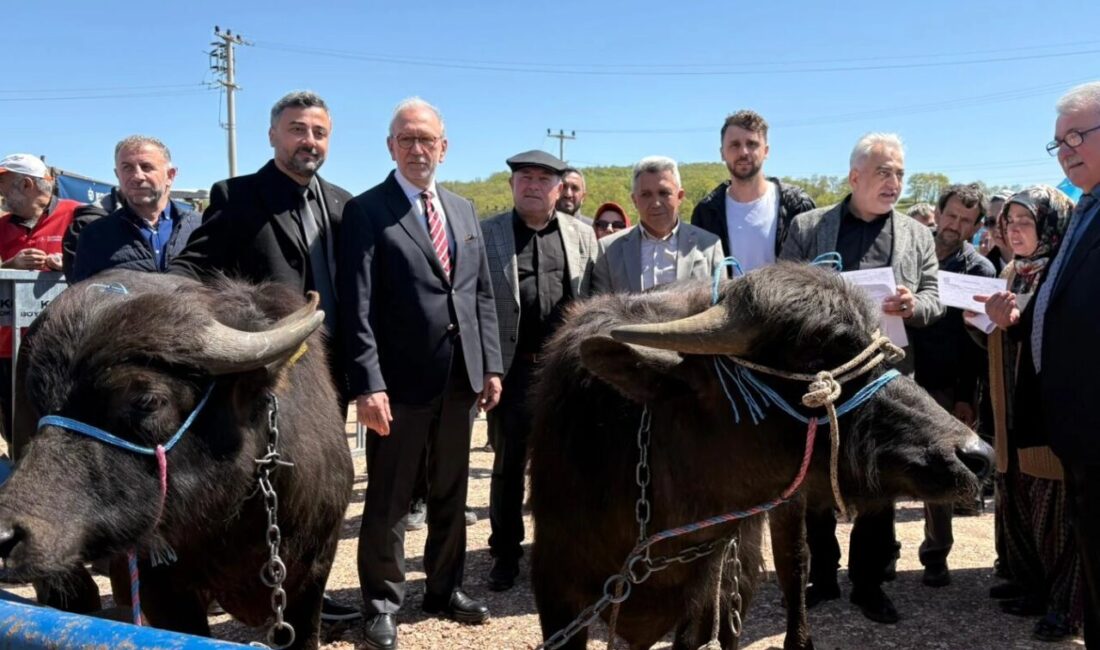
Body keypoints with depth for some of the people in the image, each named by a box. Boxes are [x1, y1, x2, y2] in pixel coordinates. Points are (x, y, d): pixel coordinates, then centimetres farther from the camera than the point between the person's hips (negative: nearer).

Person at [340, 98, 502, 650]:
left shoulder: (464, 210, 13)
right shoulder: (367, 211, -6)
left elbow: (482, 294, 14)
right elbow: (357, 308, -12)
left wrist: (491, 365, 6)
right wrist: (368, 383, -20)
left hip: (461, 379, 6)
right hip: (400, 381, -5)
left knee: (451, 494, 17)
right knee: (389, 501, 6)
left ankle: (445, 588, 33)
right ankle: (383, 603, 21)